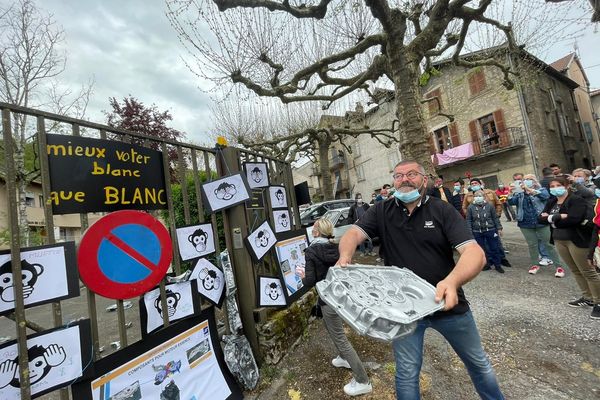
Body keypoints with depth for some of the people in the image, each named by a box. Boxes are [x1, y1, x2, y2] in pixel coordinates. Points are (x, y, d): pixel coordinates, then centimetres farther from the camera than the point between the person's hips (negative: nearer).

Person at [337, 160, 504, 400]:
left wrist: (452, 281, -40)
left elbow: (475, 253, -19)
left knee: (479, 363, 25)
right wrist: (345, 257, -39)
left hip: (447, 304, 1)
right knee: (406, 374, 13)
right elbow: (353, 234, -15)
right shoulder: (381, 212, -5)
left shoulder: (442, 210, -9)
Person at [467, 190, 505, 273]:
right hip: (477, 232, 0)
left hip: (490, 230, 0)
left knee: (494, 248, 7)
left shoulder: (489, 206, -1)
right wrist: (470, 231, -4)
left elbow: (495, 218, 5)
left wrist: (499, 228, 2)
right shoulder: (471, 207, -3)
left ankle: (497, 265, 19)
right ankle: (486, 264, 23)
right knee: (482, 249, 9)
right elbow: (469, 220, 0)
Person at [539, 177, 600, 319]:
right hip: (559, 240, 7)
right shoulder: (551, 202, 8)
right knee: (575, 271, 17)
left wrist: (552, 218, -13)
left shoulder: (577, 200, -12)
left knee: (588, 271, 3)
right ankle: (587, 297, 31)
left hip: (576, 240, -7)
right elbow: (541, 218, -1)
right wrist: (560, 217, -16)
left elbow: (574, 218, -25)